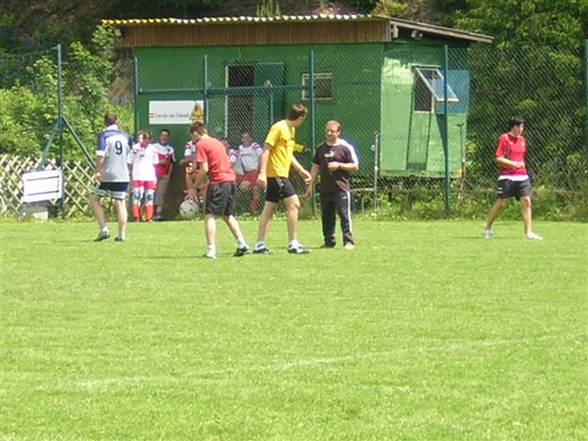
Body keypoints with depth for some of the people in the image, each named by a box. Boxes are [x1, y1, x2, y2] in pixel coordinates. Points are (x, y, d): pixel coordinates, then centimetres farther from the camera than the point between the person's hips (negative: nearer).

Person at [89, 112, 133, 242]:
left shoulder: (104, 135, -4)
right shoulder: (126, 136, 9)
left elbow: (100, 155, -17)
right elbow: (130, 158, 15)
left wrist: (98, 172, -16)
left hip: (107, 175, -4)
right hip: (123, 175, 4)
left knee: (94, 199, 9)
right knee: (120, 204, 6)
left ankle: (104, 229, -4)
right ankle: (121, 235, 1)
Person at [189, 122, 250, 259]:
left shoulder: (201, 144, -5)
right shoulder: (217, 142, 20)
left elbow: (204, 169, -12)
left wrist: (195, 187, -3)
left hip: (218, 182, -8)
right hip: (231, 180, 8)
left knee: (210, 216, -5)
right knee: (228, 215, 20)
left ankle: (211, 250, -13)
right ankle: (242, 245, 16)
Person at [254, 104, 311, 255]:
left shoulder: (291, 129, 16)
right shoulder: (278, 128, -13)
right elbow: (266, 150, -16)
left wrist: (301, 170, 27)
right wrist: (262, 173, -22)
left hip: (281, 175, 10)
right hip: (276, 174, -10)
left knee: (269, 208, 9)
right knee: (293, 203, -10)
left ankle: (260, 245, 11)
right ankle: (293, 244, -8)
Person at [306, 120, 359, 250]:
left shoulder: (345, 147, -1)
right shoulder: (321, 148, 14)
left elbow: (355, 166, -1)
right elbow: (315, 167, 18)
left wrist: (339, 165, -14)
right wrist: (311, 185, 14)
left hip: (341, 189, -5)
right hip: (325, 189, 5)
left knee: (345, 215, -7)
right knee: (326, 216, 8)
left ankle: (348, 241, -6)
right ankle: (329, 241, 16)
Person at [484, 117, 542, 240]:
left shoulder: (522, 140, 14)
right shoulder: (504, 138, -6)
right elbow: (498, 158, -12)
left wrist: (522, 164, 10)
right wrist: (514, 164, -17)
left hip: (522, 176, 6)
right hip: (507, 177, -6)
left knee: (526, 201, -5)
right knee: (502, 203, -2)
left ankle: (528, 232, -4)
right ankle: (488, 228, 16)